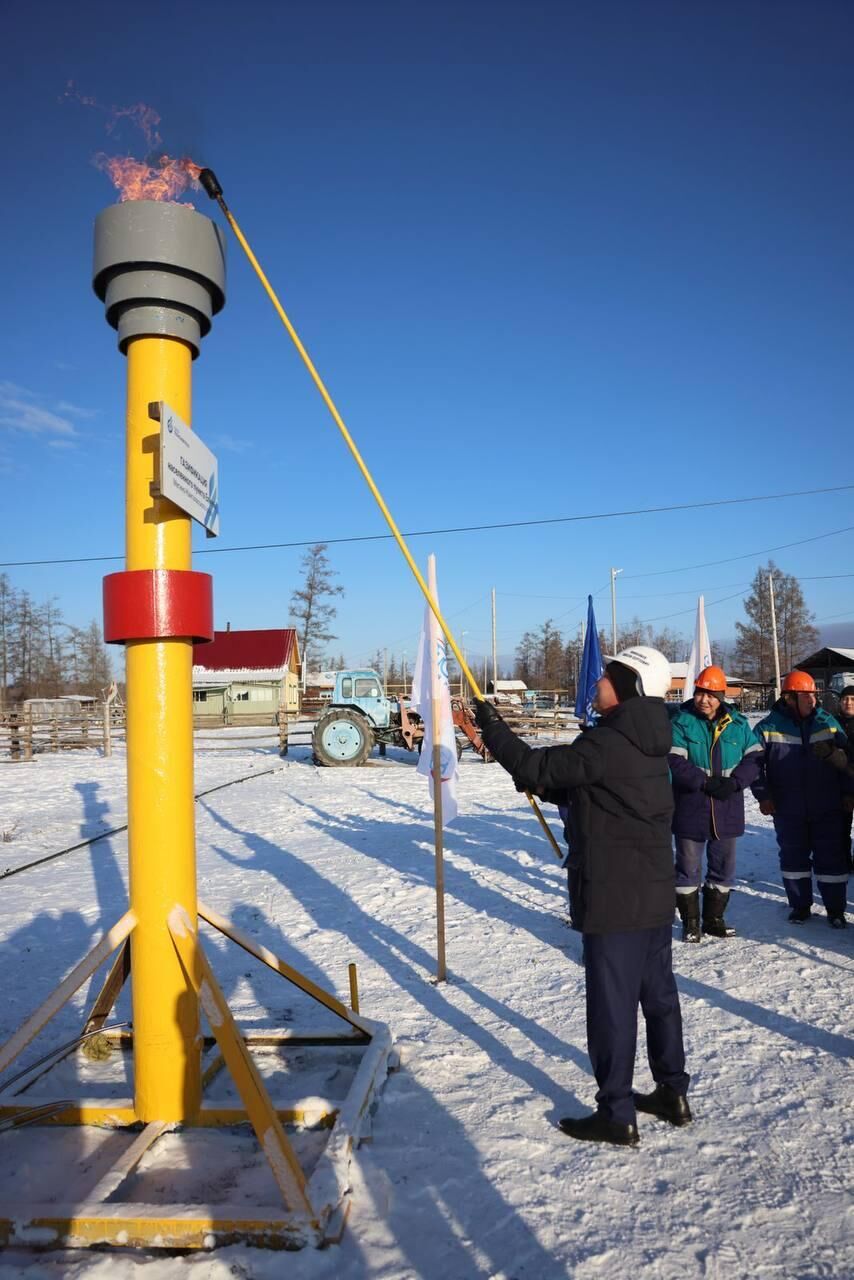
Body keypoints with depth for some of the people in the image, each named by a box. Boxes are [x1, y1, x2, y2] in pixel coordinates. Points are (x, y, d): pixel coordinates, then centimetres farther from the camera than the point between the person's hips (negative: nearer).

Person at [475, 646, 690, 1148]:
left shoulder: (608, 742, -22)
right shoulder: (650, 743, 9)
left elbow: (539, 768, -19)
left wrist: (492, 728, -7)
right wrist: (539, 780, 6)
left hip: (613, 898, -9)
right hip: (655, 893, 9)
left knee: (612, 1003, 3)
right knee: (659, 993, 19)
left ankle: (617, 1115, 15)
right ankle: (673, 1092, 33)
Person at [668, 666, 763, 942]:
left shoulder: (738, 724, 4)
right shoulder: (681, 722, -7)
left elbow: (754, 758, 0)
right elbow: (675, 763, -15)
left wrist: (734, 782, -15)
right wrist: (705, 783, -21)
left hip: (728, 810, 4)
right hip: (690, 809, -3)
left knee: (724, 867, 14)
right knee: (688, 868, 6)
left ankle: (714, 919, 30)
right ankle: (690, 922, 21)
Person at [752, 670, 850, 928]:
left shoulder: (828, 722, 1)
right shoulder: (769, 727, -6)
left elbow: (845, 759, 7)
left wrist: (848, 792, 6)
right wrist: (763, 795, -4)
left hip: (826, 808, 1)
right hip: (788, 810, -1)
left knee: (831, 857, 6)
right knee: (793, 856, 11)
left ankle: (835, 909, 19)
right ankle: (800, 905, 26)